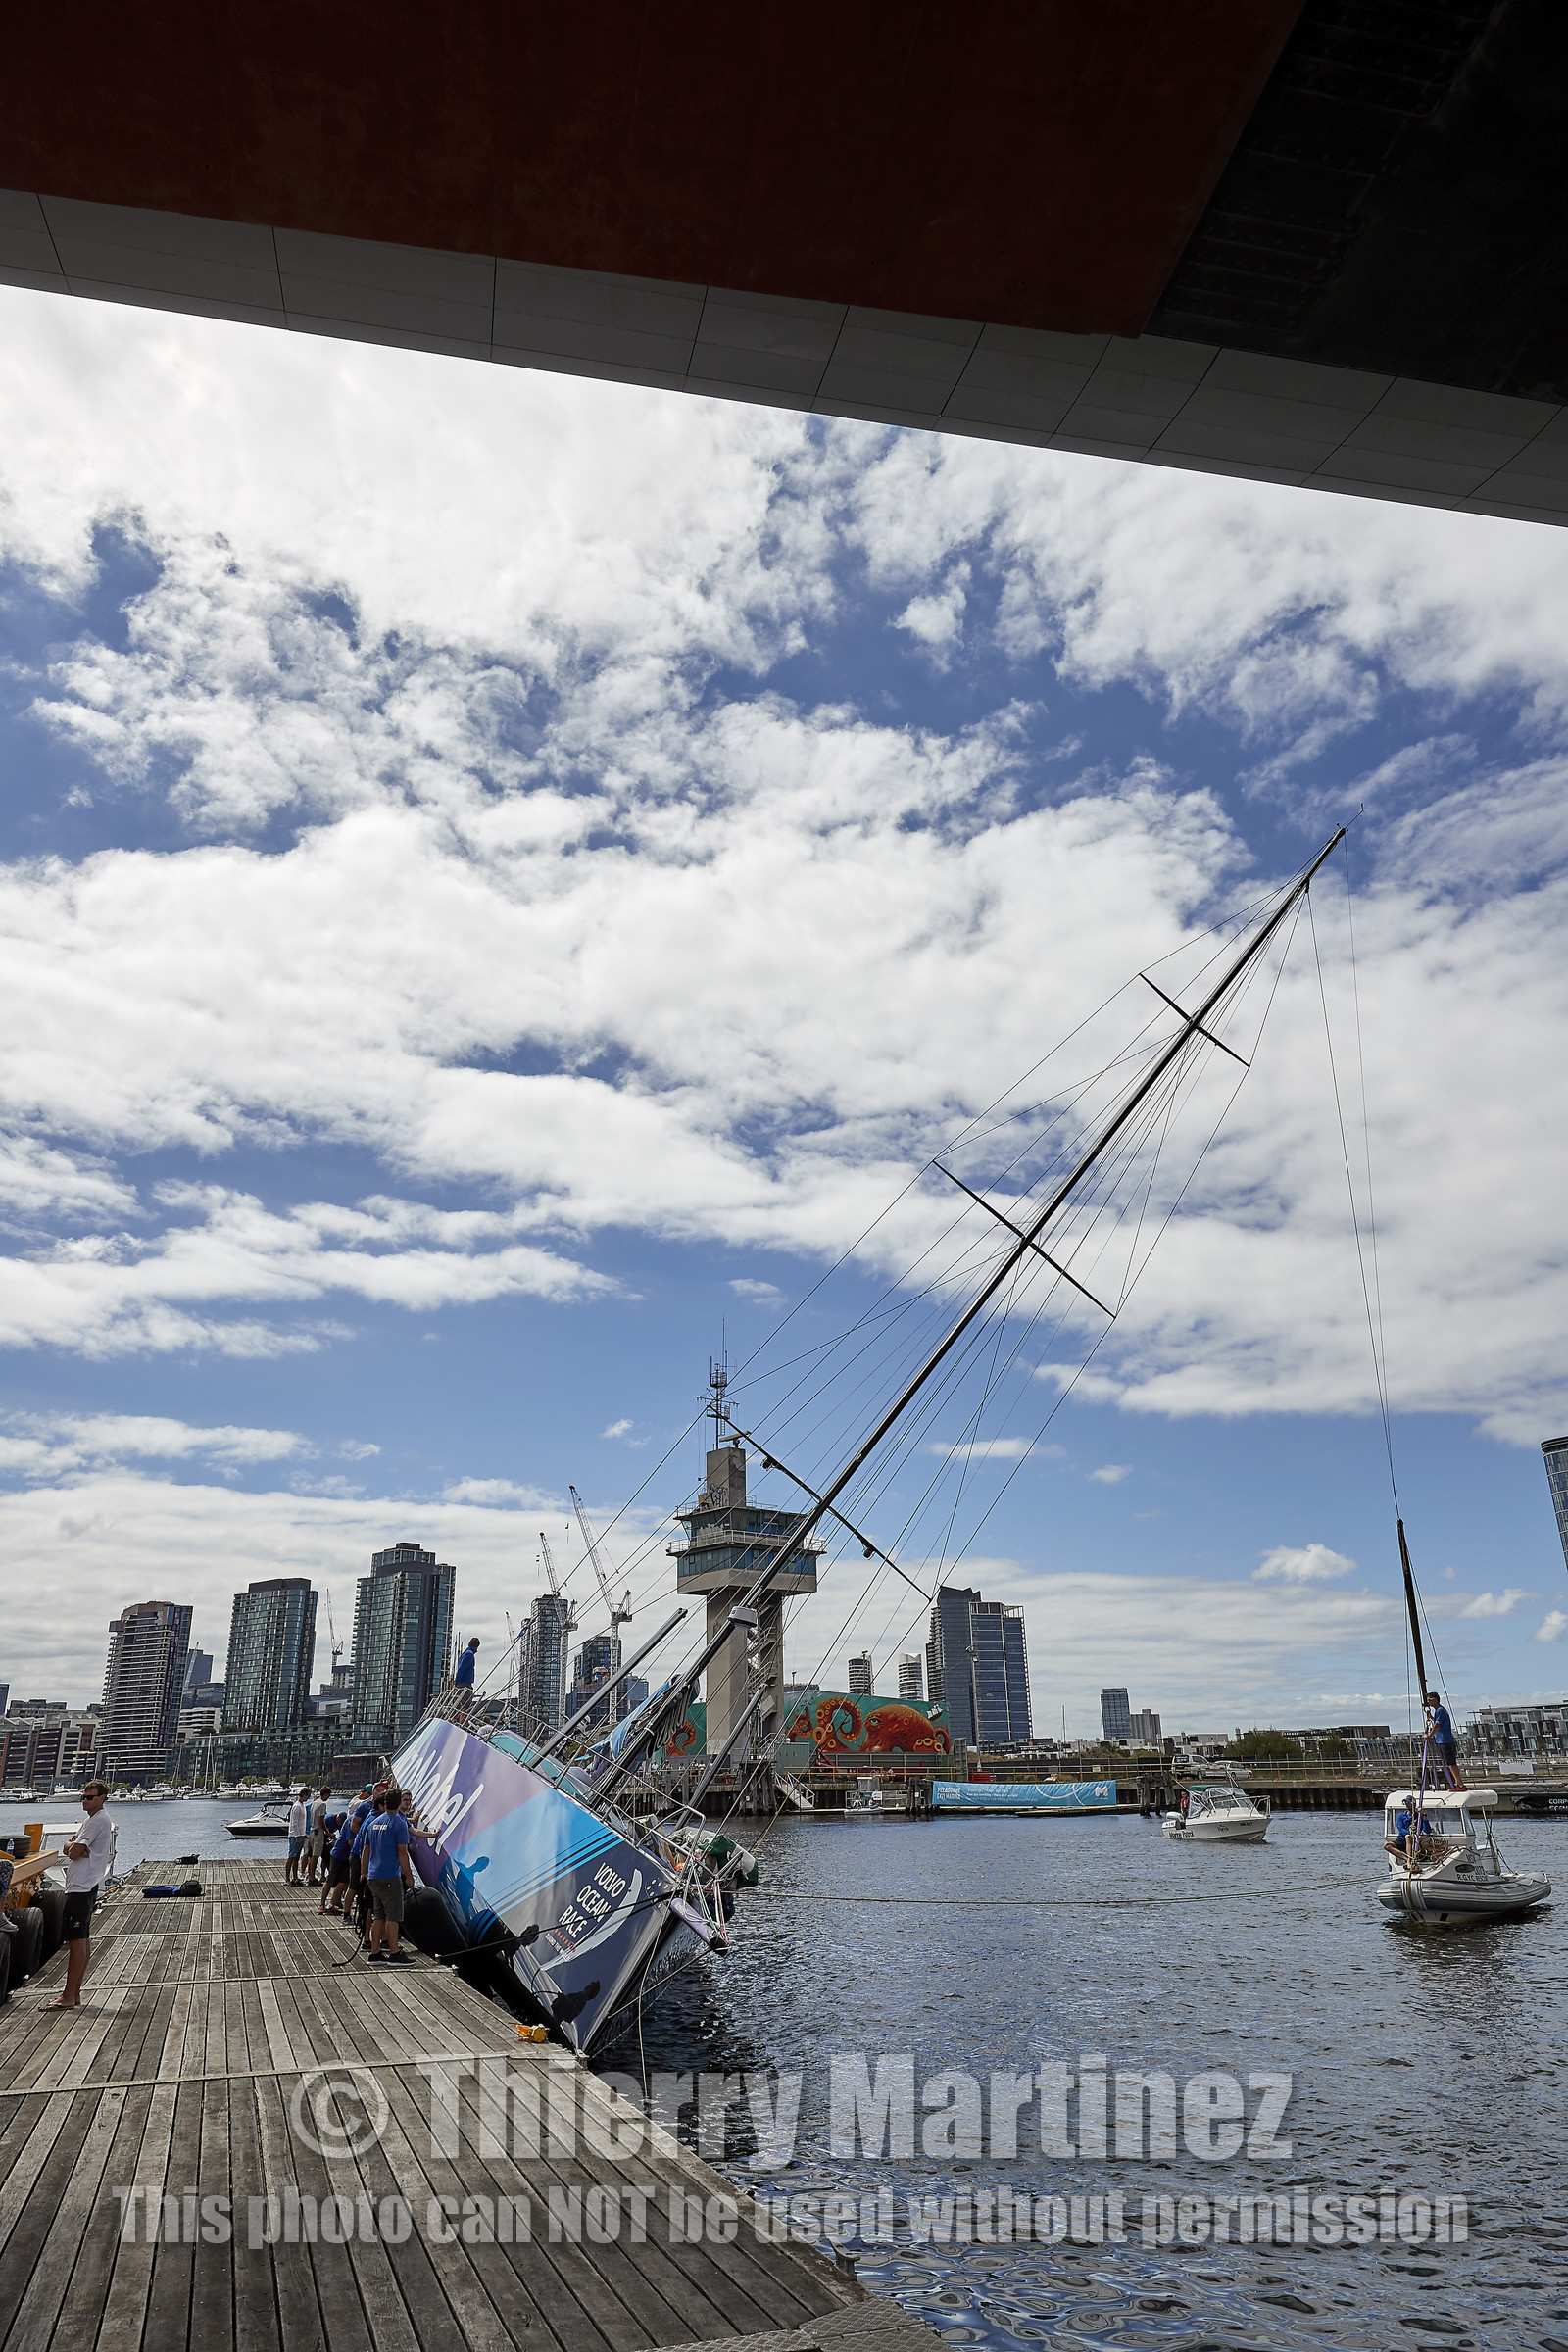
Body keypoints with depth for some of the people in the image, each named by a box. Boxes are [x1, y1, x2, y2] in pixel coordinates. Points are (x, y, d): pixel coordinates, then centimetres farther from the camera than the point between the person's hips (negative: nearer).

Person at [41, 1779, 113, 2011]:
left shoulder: (98, 1820, -12)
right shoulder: (89, 1820, 21)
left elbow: (74, 1853, -17)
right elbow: (69, 1849, 14)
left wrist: (73, 1846, 4)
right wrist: (74, 1846, -6)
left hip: (82, 1887, -11)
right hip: (81, 1886, 11)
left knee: (76, 1940, -10)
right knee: (82, 1941, 12)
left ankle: (68, 1997, -9)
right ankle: (75, 1994, 17)